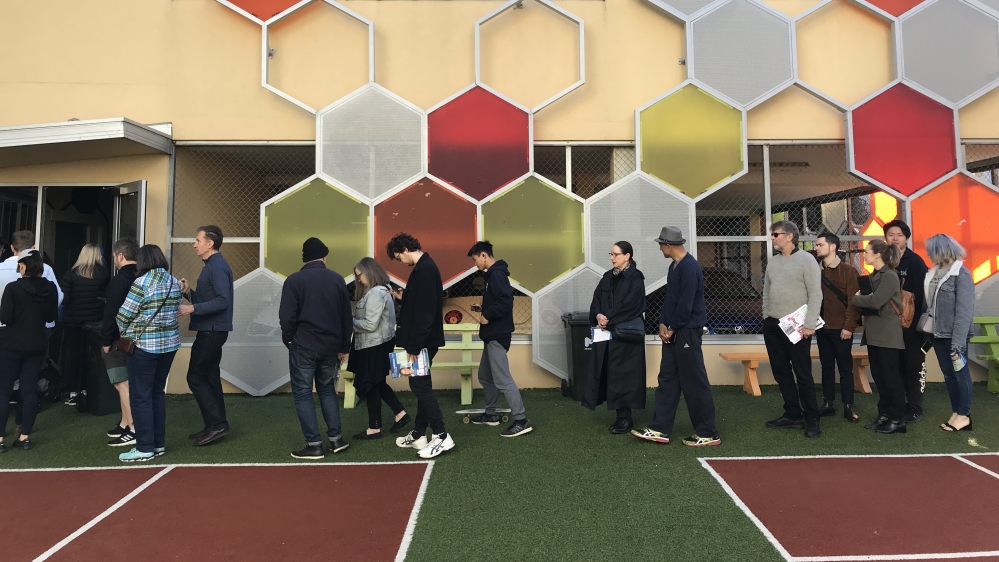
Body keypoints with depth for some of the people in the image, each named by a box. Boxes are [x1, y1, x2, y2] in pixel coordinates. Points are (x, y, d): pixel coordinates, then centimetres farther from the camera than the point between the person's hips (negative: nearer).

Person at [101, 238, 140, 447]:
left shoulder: (119, 280, -16)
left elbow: (111, 314, -18)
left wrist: (106, 341, -11)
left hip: (119, 340, -9)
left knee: (122, 384, -5)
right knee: (127, 383, 16)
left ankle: (134, 429, -5)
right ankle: (125, 424, 25)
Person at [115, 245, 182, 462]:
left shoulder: (142, 283, -13)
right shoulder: (174, 283, 6)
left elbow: (124, 314, -8)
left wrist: (124, 334, 10)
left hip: (144, 345, -7)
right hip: (169, 343, 7)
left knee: (140, 396, 1)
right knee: (157, 392, 14)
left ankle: (145, 448, 5)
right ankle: (158, 443, 19)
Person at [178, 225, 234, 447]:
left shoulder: (218, 266, -15)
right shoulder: (212, 265, 17)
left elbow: (222, 301, -25)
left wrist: (193, 308, -28)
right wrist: (189, 292, 5)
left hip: (213, 330, -10)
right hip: (210, 329, 10)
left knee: (195, 377, -7)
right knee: (209, 377, 12)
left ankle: (217, 424, -4)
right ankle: (215, 425, 18)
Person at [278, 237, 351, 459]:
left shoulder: (294, 280, -6)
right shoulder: (337, 280, 5)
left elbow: (287, 316, -10)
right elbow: (347, 318, 7)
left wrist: (288, 339, 8)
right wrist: (344, 347, 16)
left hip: (303, 345, -4)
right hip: (330, 345, 4)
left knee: (302, 393, 5)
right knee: (327, 389, 18)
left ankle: (314, 444, 4)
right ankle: (336, 438, 17)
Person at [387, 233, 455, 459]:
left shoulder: (424, 269, -18)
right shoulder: (424, 267, 14)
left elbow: (425, 311, -23)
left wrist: (415, 345, -22)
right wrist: (404, 297, 16)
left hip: (423, 341, -10)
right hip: (423, 340, 10)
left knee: (420, 385, -6)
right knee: (421, 385, 14)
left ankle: (442, 436, -1)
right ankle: (419, 435, 23)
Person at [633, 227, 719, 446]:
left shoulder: (689, 267, -18)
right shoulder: (675, 266, 13)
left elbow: (686, 304, -21)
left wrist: (672, 328, -11)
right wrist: (662, 324, 5)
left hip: (687, 331, -10)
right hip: (673, 331, 10)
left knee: (694, 382, -2)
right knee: (667, 379, 11)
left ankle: (708, 434, 10)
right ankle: (660, 429, 17)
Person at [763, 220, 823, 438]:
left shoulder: (806, 259, -7)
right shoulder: (773, 262, 13)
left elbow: (816, 294, -12)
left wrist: (809, 324, -16)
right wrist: (767, 318, 11)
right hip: (773, 325, 7)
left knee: (803, 374, -2)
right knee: (781, 372, 11)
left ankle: (812, 419, 9)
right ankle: (793, 415, 22)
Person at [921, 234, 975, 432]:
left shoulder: (961, 274, -12)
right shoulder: (935, 273, 8)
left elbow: (965, 310, -16)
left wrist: (957, 343, -19)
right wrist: (927, 331, 5)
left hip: (953, 334, -7)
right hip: (938, 333, 7)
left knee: (960, 373, 5)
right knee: (948, 374, 12)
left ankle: (964, 415, 15)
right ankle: (956, 412, 22)